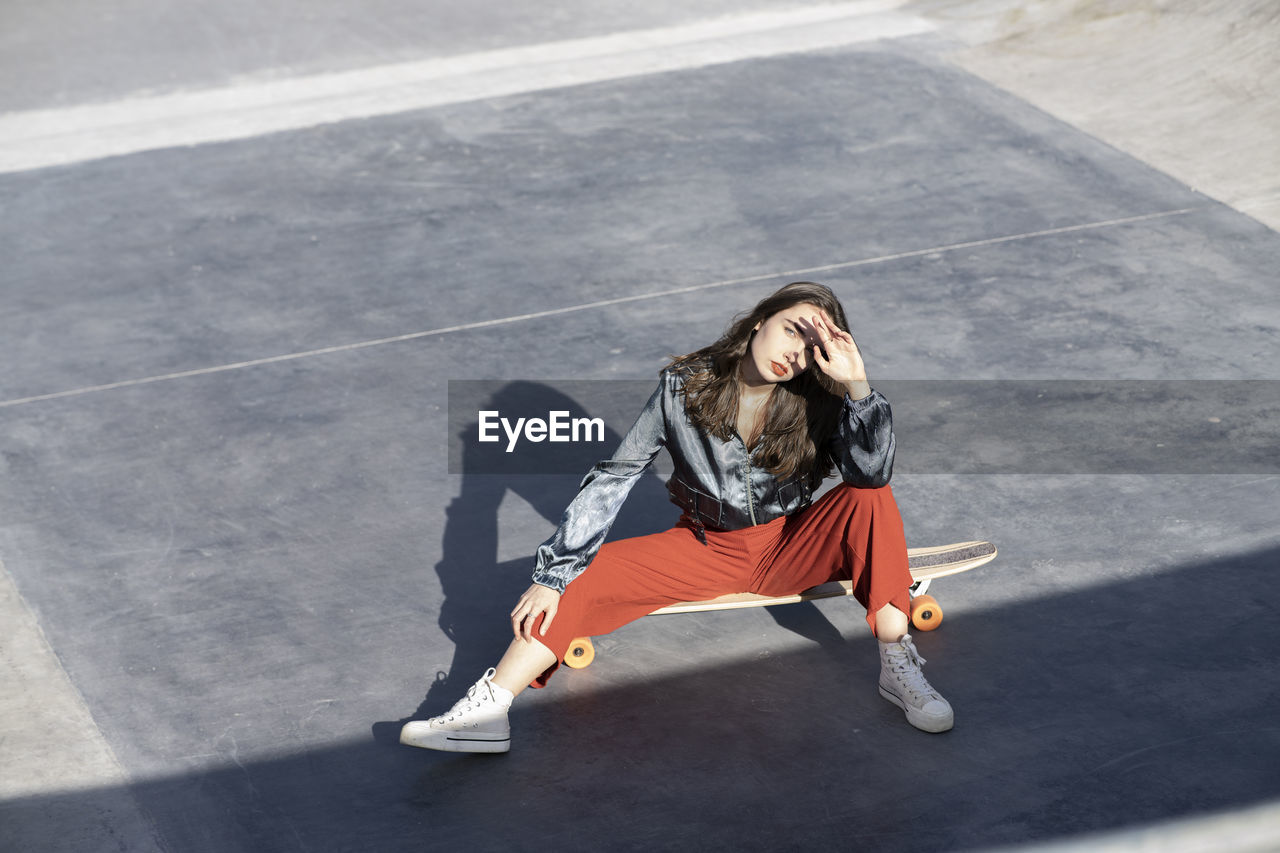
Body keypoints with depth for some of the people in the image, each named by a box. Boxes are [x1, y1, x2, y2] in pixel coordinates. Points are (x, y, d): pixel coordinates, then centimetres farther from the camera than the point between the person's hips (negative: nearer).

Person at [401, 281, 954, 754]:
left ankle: (897, 664, -23)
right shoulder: (685, 387, -15)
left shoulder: (815, 403, -14)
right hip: (706, 551, 0)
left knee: (868, 499, -26)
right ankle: (486, 712, -25)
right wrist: (553, 575, -18)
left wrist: (855, 382, -38)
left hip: (789, 551, 0)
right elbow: (613, 478, -14)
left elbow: (872, 472, -29)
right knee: (586, 574, -19)